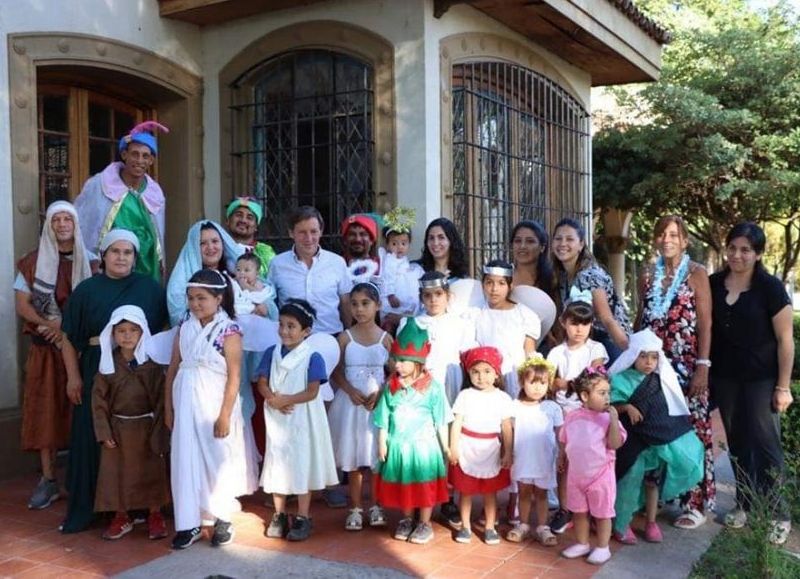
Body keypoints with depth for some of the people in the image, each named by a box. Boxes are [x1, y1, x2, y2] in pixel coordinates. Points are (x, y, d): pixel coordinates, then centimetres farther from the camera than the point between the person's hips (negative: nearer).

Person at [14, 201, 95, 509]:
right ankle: (48, 479, 8)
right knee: (46, 409, 0)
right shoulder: (33, 261, 5)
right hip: (46, 348, 1)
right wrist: (52, 326, -12)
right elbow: (22, 305, 1)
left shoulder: (90, 261, 4)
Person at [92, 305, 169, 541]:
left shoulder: (152, 363, -8)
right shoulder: (108, 364, -2)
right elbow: (99, 399, 1)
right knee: (116, 473, 8)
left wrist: (158, 433, -10)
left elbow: (161, 399, -7)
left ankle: (155, 516, 22)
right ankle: (121, 518, 24)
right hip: (117, 428, 2)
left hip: (146, 426, -2)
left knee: (152, 473, 6)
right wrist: (104, 431, -6)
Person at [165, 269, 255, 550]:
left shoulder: (229, 331, -11)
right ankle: (188, 523, 15)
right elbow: (173, 369, 9)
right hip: (186, 403, 4)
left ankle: (222, 519, 24)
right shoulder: (185, 328, 5)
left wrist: (225, 415, -15)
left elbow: (234, 376, -12)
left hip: (214, 403, -4)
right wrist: (168, 407, 8)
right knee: (186, 460, 5)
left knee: (218, 460, 8)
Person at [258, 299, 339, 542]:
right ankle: (279, 515, 25)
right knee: (277, 465, 11)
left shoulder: (312, 357, -11)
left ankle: (303, 518, 14)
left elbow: (312, 392, -15)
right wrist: (273, 399, -19)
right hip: (276, 420, 4)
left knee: (302, 466, 4)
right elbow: (262, 383, -1)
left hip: (302, 421, -4)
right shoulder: (271, 353, 2)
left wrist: (284, 400, -20)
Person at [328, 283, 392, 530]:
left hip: (378, 402, 0)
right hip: (351, 401, 0)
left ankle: (376, 505, 20)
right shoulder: (345, 337, 0)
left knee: (378, 454, 4)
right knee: (353, 456, 6)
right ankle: (355, 508, 17)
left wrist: (380, 393, -15)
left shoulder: (385, 338, -1)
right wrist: (350, 390, -15)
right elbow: (337, 371, 1)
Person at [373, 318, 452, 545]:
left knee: (424, 485, 8)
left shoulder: (432, 387, -12)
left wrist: (445, 446, -2)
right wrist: (382, 442, 3)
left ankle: (425, 524, 23)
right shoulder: (391, 386, -3)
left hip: (424, 445, -3)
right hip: (398, 444, 3)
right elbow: (384, 419, 3)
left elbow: (441, 421, -5)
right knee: (402, 484, 14)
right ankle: (407, 520, 32)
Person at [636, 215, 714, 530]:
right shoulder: (647, 276, 10)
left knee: (691, 430, -1)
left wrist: (703, 367, -13)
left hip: (686, 367, -4)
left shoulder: (696, 274, -3)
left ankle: (695, 502, 10)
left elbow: (705, 324, -7)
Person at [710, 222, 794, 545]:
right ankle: (744, 503, 26)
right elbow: (707, 330, 10)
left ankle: (778, 514, 11)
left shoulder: (770, 288, -11)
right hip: (725, 378, 4)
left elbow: (785, 340, -8)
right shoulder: (714, 284, 1)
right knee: (737, 443, 13)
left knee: (764, 444, -1)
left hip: (761, 380, -4)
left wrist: (783, 387, -10)